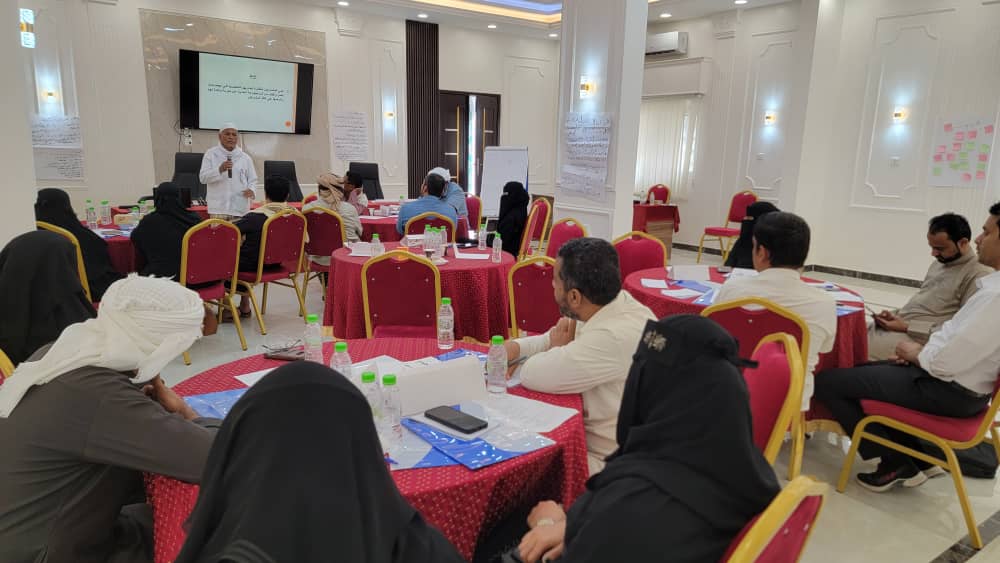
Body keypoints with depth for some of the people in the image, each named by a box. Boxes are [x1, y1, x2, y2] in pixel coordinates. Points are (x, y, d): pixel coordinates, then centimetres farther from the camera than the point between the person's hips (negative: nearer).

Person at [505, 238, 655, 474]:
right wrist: (516, 347, -6)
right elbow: (560, 338, 11)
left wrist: (555, 350, -5)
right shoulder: (614, 303, -5)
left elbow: (532, 376, -26)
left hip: (607, 461, -8)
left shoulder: (616, 338, -33)